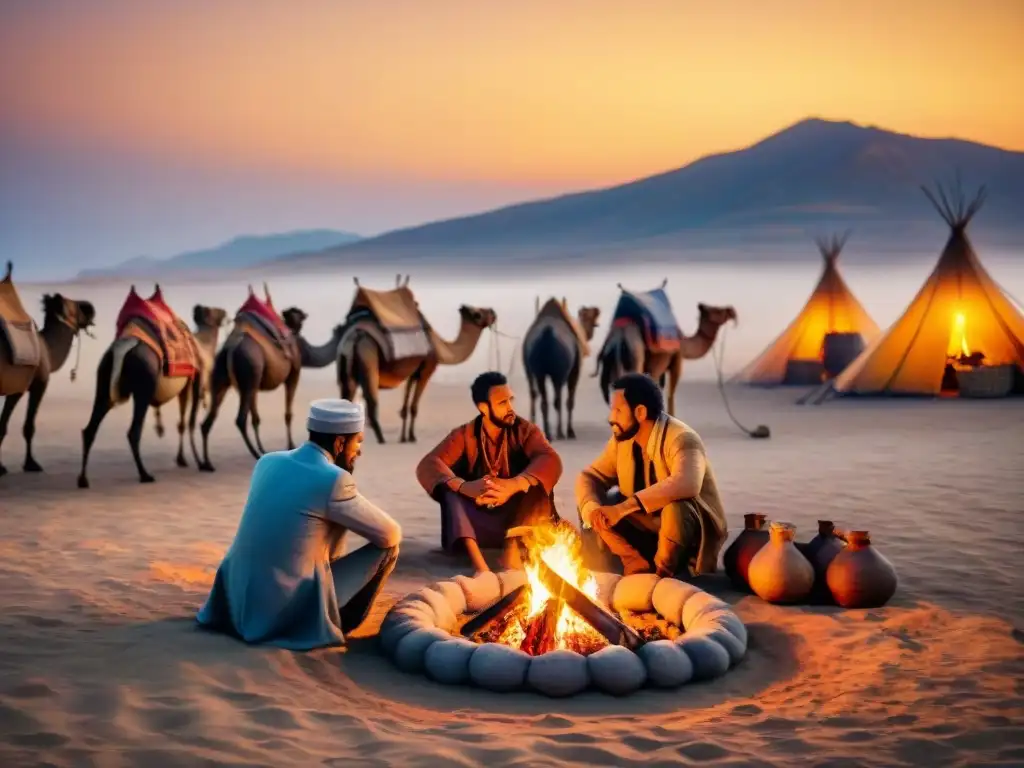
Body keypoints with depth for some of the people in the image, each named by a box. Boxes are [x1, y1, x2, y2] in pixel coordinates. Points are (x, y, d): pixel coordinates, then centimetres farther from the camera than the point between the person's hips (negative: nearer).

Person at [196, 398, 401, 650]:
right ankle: (339, 623, 14)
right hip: (289, 613, -8)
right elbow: (390, 535, -4)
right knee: (386, 548, 4)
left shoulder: (268, 462, 6)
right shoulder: (334, 480, -15)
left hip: (238, 601, 8)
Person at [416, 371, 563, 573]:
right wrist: (464, 486, -38)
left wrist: (513, 485, -41)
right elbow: (428, 465, -17)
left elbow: (551, 461, -21)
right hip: (479, 522, 1)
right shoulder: (464, 435, -2)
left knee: (536, 484, -24)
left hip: (519, 520, 0)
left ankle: (512, 549, -40)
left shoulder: (525, 430, -2)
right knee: (450, 487, -24)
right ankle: (478, 562, -43)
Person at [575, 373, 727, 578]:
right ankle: (640, 569, -5)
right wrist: (591, 509, -23)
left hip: (694, 535, -7)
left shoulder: (681, 439, -24)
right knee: (596, 504, -9)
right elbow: (589, 476, 1)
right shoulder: (622, 440, -3)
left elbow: (686, 484, -43)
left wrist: (622, 508, -44)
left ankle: (662, 572, -12)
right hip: (648, 529, 7)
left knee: (675, 507, -37)